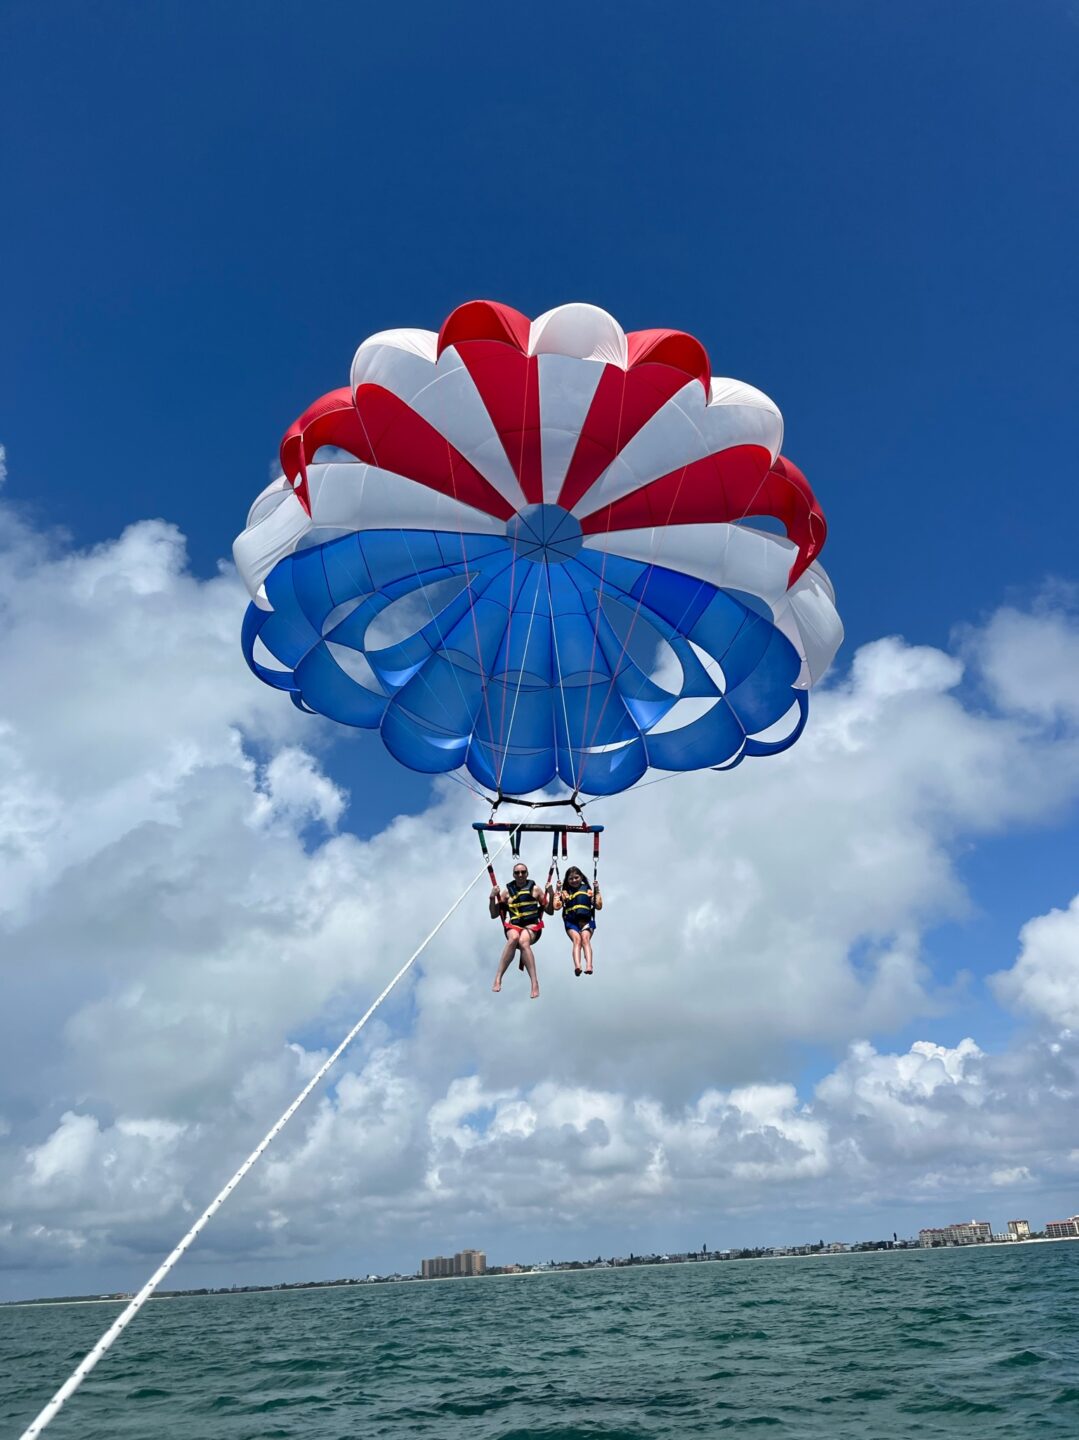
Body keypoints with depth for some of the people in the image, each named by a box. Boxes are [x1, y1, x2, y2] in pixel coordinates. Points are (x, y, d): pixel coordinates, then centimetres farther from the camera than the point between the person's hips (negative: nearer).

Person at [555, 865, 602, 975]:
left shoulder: (588, 891, 18)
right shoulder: (565, 893, 19)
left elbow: (599, 906, 10)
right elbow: (556, 906, 6)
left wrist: (597, 890, 10)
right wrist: (558, 891, 9)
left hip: (586, 921, 0)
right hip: (571, 922, 0)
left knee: (585, 938, -29)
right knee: (577, 939, -29)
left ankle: (589, 966, -47)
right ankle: (577, 966, -51)